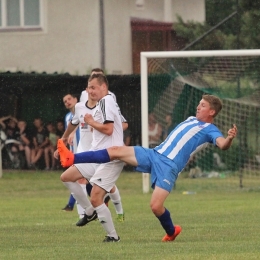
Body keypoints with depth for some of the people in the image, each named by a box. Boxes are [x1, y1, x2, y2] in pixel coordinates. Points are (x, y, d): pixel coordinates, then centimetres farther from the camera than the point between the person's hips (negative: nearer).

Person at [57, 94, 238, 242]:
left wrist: (230, 138, -43)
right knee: (116, 151, -6)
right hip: (154, 154, 7)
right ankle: (72, 159, -8)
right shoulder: (191, 120, 21)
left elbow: (222, 144, -24)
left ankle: (171, 231, 14)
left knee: (156, 206, -19)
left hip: (169, 166, -7)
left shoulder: (210, 130, -3)